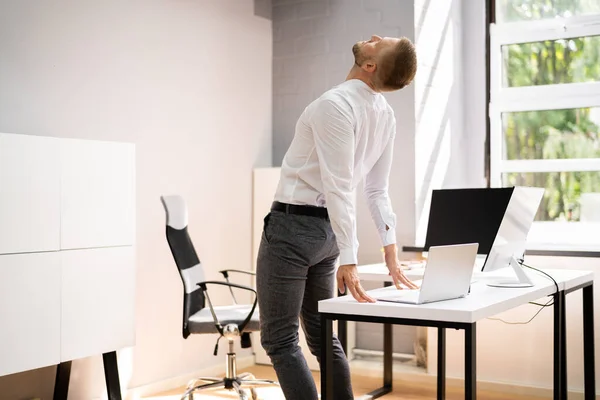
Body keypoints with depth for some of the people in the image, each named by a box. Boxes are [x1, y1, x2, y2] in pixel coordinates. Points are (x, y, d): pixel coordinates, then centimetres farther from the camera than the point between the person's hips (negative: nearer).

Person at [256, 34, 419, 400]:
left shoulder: (335, 104, -21)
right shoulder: (386, 115, 7)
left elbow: (340, 190, -24)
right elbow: (377, 190, 8)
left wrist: (350, 259, -24)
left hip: (293, 226, -8)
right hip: (326, 229, 8)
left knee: (279, 340, 0)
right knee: (323, 335, 18)